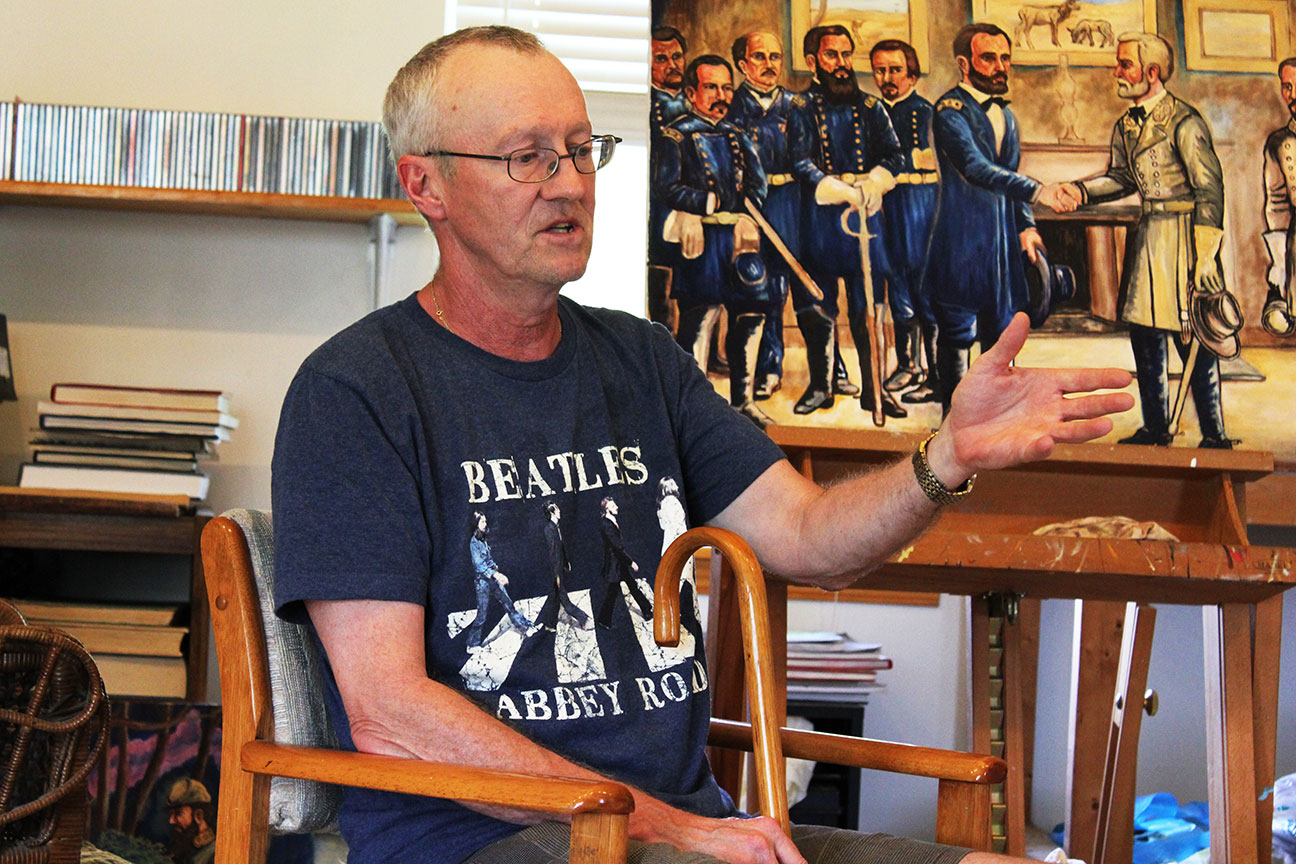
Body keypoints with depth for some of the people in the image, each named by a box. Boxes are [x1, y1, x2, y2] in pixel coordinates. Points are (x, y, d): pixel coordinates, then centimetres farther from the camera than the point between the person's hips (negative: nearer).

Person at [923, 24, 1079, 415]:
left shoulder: (1005, 115, 16)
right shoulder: (951, 110, -12)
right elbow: (975, 168, -27)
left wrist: (1026, 224, 9)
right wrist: (1036, 191, -37)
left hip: (1002, 240, 8)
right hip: (960, 239, -7)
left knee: (1001, 333, 9)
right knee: (957, 334, -1)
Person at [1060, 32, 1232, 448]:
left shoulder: (1183, 122, -15)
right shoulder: (1126, 126, 10)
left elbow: (1210, 188, -16)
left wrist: (1206, 254, -19)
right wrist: (1080, 190, -3)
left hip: (1182, 233, -8)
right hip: (1147, 232, 8)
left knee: (1191, 339, -5)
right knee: (1143, 332, 12)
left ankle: (1214, 437, 3)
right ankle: (1155, 427, 24)